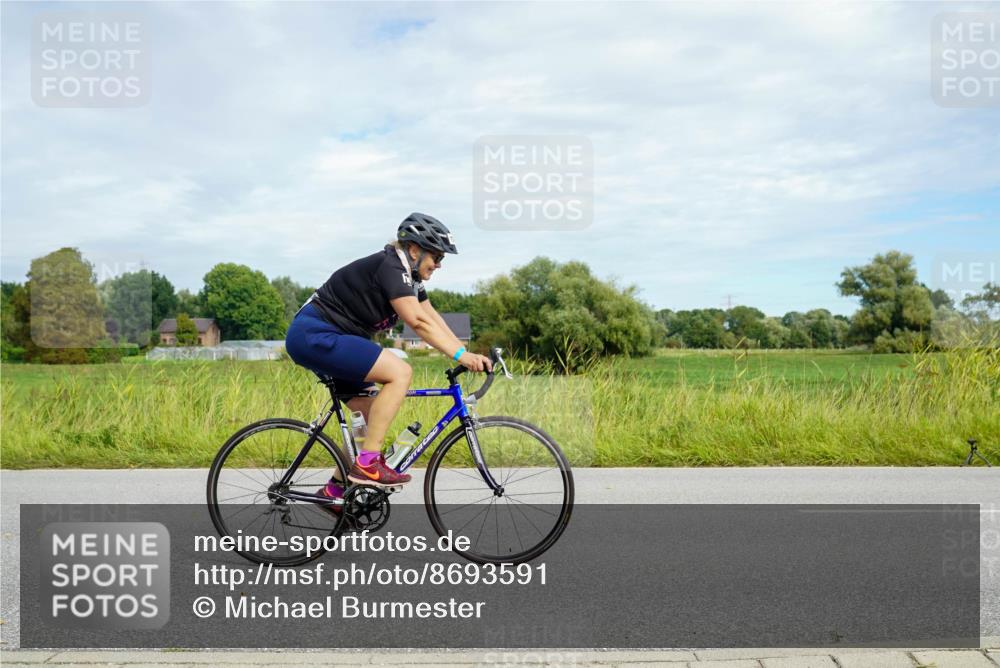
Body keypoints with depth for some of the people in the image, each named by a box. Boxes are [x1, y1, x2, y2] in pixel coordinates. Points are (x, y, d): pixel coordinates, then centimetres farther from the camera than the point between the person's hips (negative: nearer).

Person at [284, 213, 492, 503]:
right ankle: (367, 463, -19)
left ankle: (335, 489, 19)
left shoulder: (409, 275, 11)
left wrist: (469, 355, -4)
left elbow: (433, 318, 6)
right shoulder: (389, 267, -19)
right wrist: (460, 355, -30)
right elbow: (418, 321, -28)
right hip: (314, 334, -11)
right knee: (400, 373, -22)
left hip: (326, 338, 11)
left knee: (373, 415, 10)